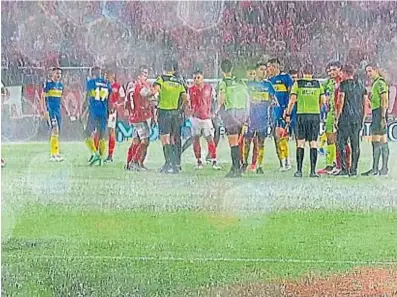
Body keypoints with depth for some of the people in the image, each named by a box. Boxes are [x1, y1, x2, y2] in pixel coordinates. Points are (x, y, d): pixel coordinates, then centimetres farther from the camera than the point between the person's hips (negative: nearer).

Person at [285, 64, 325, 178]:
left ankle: (299, 170, 0)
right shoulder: (318, 84, 4)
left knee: (300, 143, 4)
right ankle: (313, 171, -1)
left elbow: (292, 100, -5)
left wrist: (288, 114, 3)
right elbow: (322, 100, 6)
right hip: (315, 115, 1)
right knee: (313, 143, 2)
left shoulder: (297, 84, -1)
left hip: (302, 114, -1)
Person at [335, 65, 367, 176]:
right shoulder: (360, 85, 13)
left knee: (342, 143, -2)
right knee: (355, 144, 7)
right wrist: (362, 119, 18)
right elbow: (365, 104, 13)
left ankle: (344, 169, -9)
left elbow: (341, 102, -11)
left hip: (346, 117, -6)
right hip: (358, 118, 6)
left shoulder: (343, 84, -5)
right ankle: (354, 170, 7)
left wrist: (337, 117, -7)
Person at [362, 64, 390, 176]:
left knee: (376, 141, -12)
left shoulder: (380, 83, -11)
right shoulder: (375, 83, 20)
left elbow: (384, 101, -18)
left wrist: (383, 117, -22)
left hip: (379, 113, -10)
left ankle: (375, 169, -14)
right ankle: (384, 169, 9)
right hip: (376, 113, 10)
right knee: (383, 141, 8)